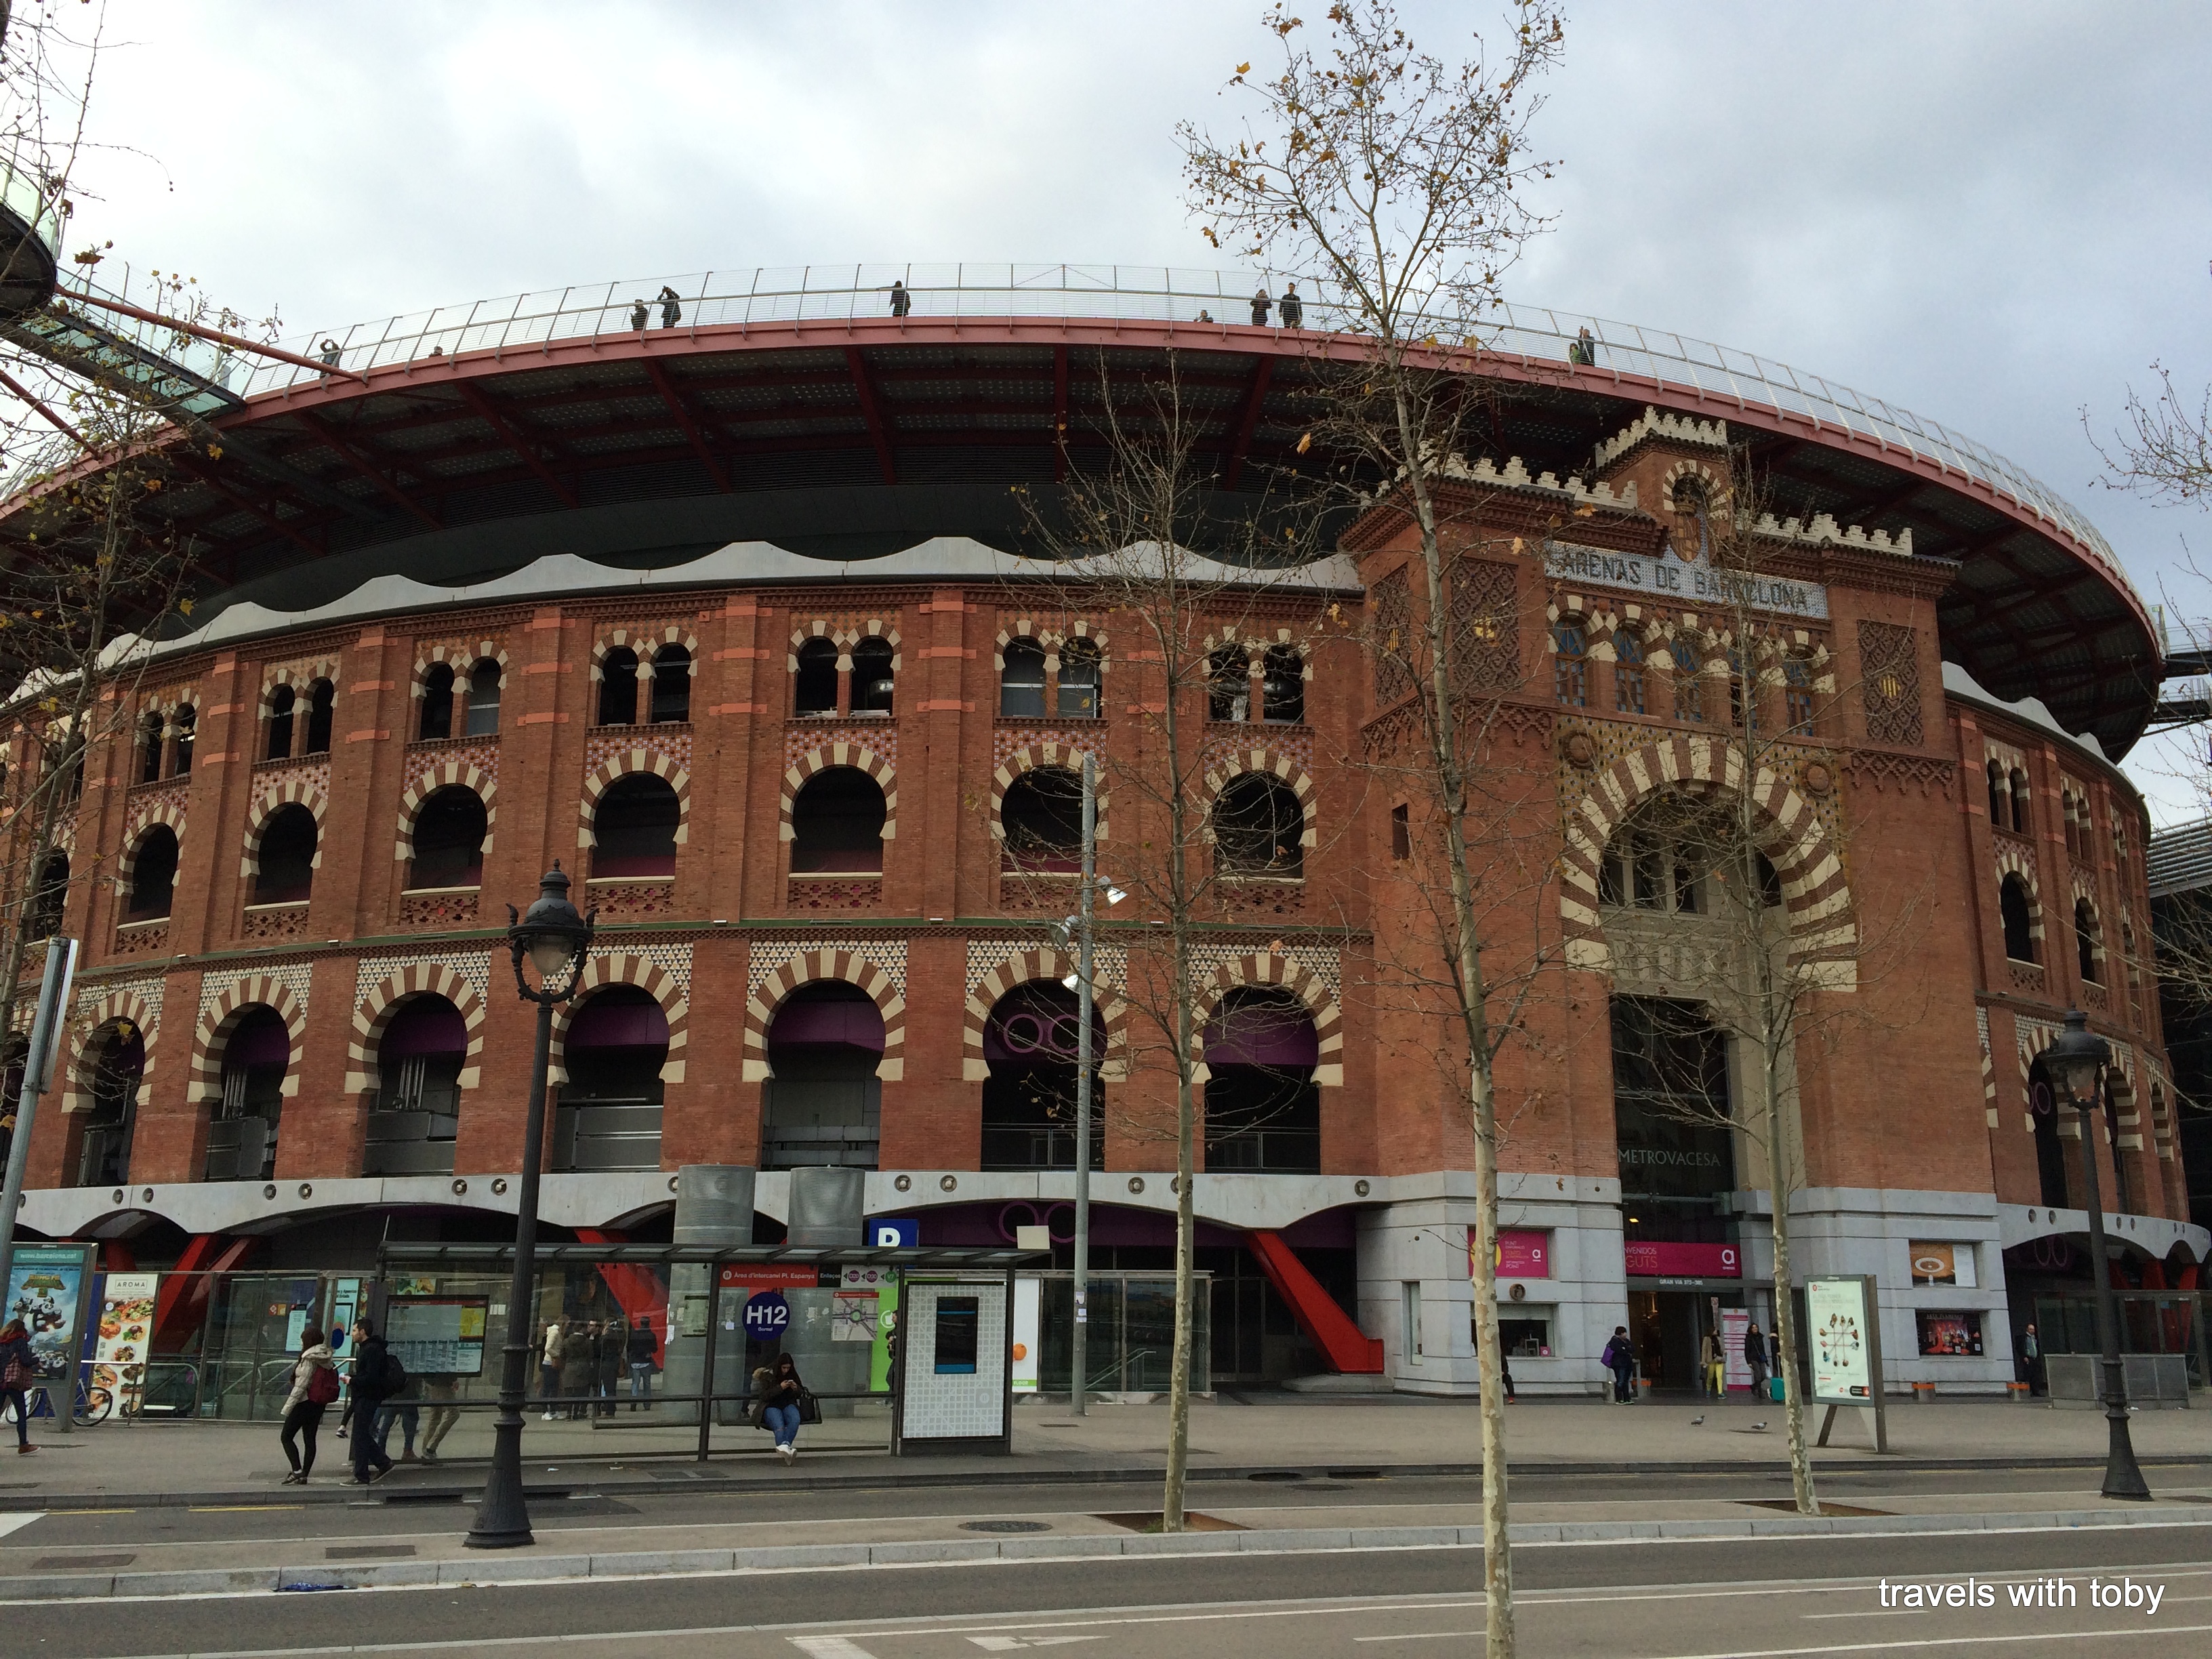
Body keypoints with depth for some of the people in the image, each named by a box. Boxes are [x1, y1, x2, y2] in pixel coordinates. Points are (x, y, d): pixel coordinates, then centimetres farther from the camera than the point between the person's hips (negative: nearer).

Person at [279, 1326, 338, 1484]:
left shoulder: (310, 1360, -15)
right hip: (318, 1404, 8)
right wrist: (321, 1414, 16)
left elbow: (301, 1385, -18)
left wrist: (288, 1407, -14)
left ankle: (297, 1471, -9)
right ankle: (304, 1475, 10)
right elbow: (328, 1385, 11)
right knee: (309, 1439, 10)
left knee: (286, 1437, 1)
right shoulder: (327, 1360, 9)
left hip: (304, 1403, -8)